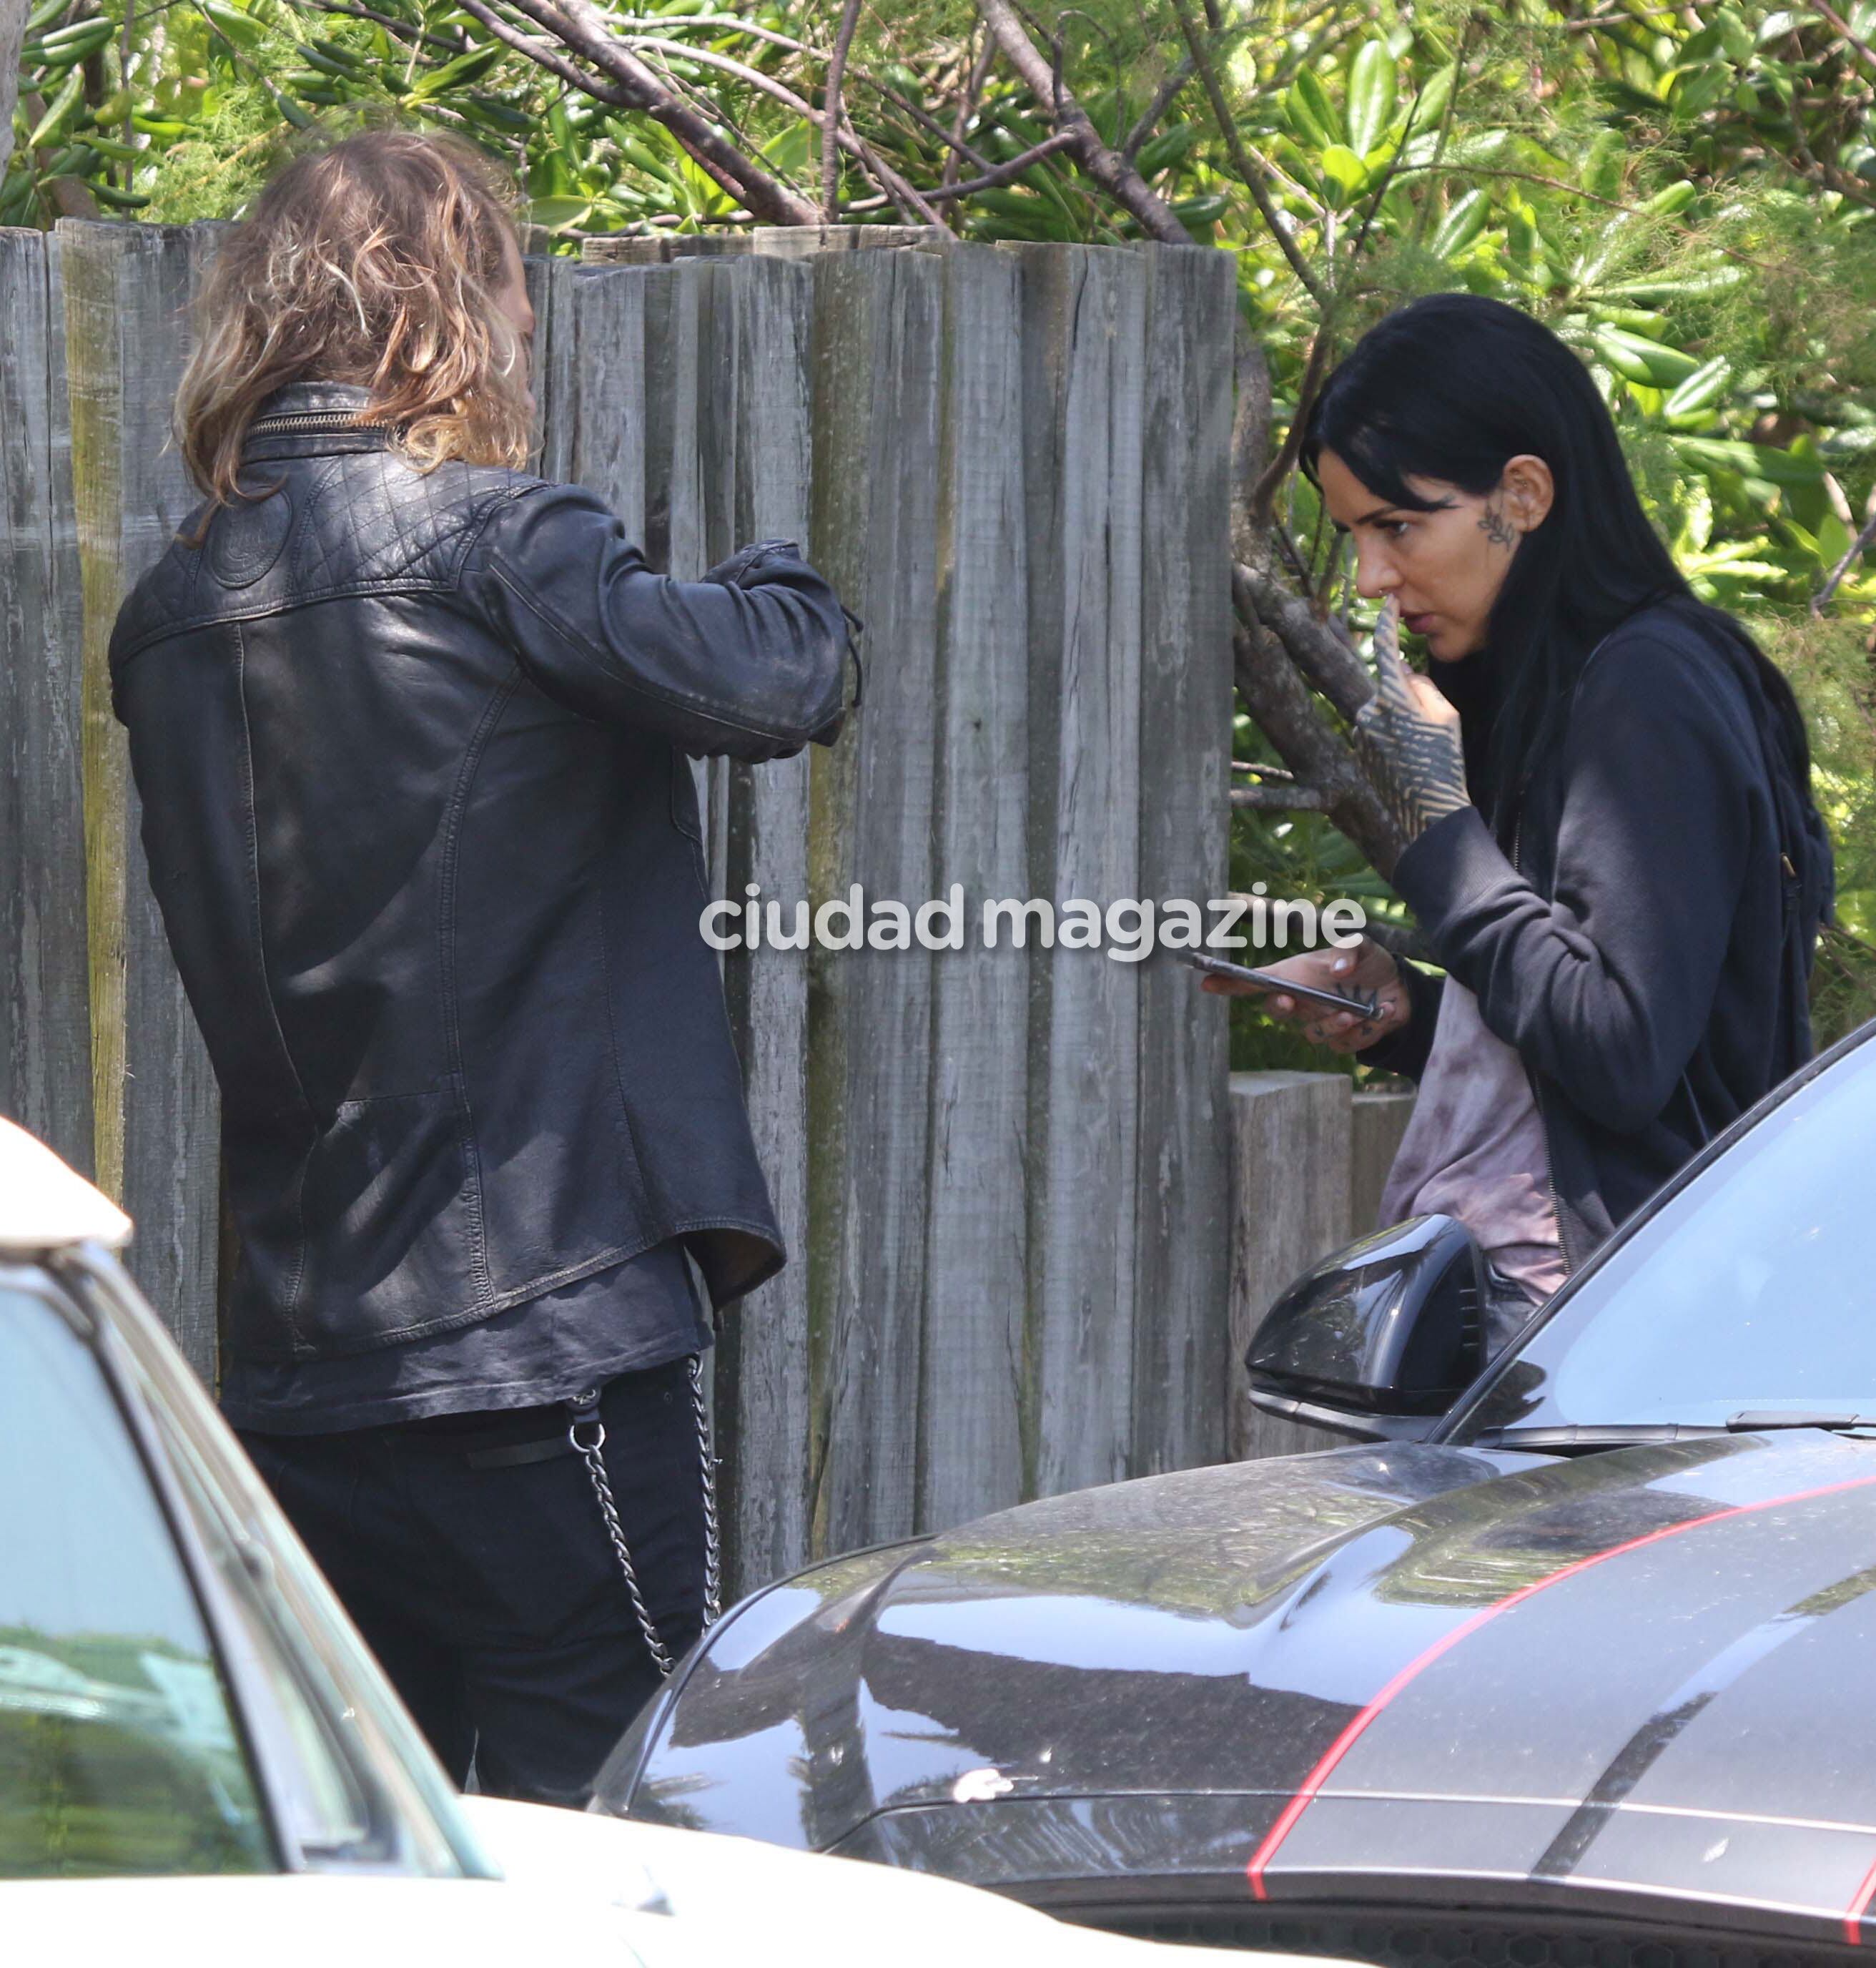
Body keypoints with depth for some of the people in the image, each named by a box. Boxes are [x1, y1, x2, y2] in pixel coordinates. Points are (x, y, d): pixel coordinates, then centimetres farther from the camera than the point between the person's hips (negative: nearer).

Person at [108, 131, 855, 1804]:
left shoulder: (168, 617, 11)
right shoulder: (486, 542, -11)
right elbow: (770, 682, -20)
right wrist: (783, 587, 4)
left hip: (297, 1366, 7)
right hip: (548, 1330, -7)